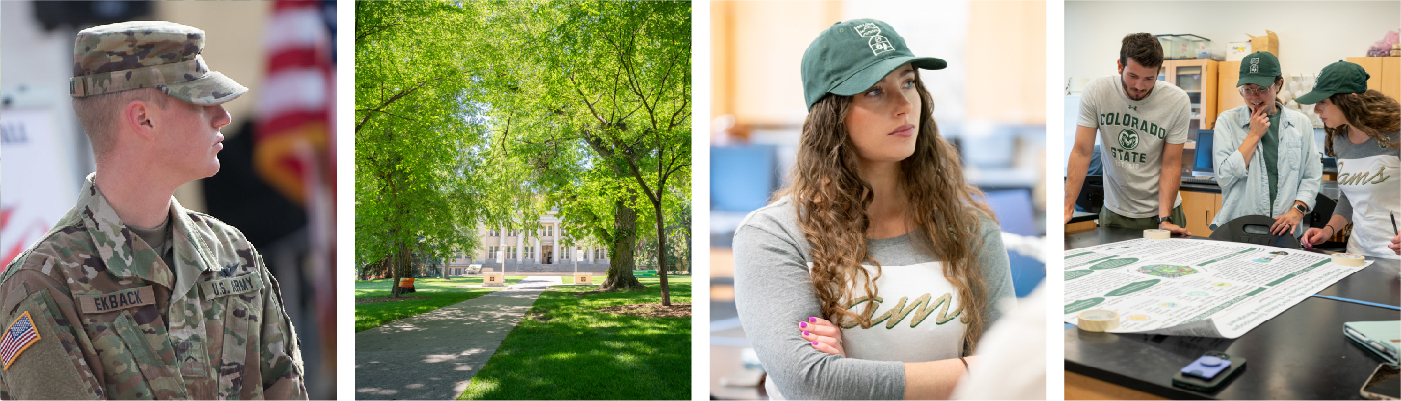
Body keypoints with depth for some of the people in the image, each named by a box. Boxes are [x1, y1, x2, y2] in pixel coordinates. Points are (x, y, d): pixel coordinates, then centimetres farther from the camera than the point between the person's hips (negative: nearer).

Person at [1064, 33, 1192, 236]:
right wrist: (1068, 207, -19)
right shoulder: (1096, 91, -11)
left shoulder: (1177, 101, -10)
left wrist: (1165, 219, -17)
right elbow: (1082, 152, -10)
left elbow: (1171, 165, -7)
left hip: (1159, 210, 0)